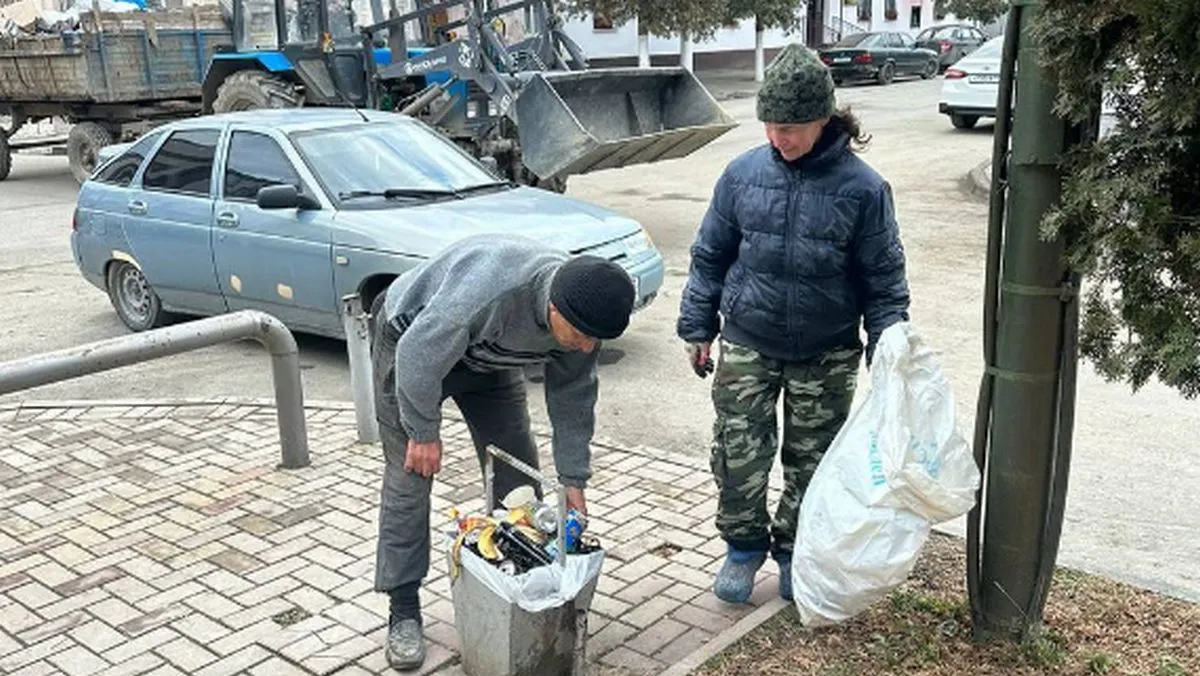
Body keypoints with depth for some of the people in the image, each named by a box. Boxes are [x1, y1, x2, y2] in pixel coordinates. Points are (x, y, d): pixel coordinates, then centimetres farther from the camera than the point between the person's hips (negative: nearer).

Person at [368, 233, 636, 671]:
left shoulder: (582, 313, -22)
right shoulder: (488, 289, -44)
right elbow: (420, 353, -34)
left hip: (486, 354, 6)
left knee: (518, 470, 3)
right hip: (411, 342, -6)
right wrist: (423, 433, -22)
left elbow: (572, 399, -9)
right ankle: (404, 613, 2)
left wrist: (572, 479, -6)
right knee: (410, 477, -8)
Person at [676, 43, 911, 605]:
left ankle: (794, 552, 33)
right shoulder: (744, 173, -5)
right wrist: (698, 327, 5)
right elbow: (710, 254, 5)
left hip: (826, 355, -1)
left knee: (811, 460, 11)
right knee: (737, 453, 3)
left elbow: (884, 279, -4)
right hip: (747, 345, 1)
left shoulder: (861, 187, -11)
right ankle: (743, 547, 26)